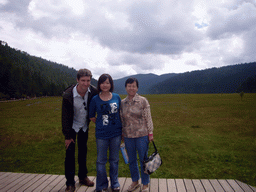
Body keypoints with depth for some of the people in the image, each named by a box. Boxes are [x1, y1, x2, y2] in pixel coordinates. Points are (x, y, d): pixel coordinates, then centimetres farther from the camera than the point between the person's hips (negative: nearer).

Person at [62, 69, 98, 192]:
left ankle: (83, 177, 32)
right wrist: (67, 136, -15)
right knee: (70, 153, -3)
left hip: (84, 126, 3)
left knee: (83, 152, 14)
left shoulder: (94, 92, -20)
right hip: (72, 127, -3)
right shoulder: (68, 95, -26)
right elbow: (65, 116, -18)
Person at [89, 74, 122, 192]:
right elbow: (92, 116, 6)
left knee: (114, 160, 15)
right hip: (101, 134, -1)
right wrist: (101, 124, 0)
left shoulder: (116, 97, -1)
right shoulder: (95, 99, -5)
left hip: (116, 133, 2)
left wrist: (120, 127, 6)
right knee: (101, 161, 9)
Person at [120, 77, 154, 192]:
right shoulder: (122, 103, 4)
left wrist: (150, 133, -6)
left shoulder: (143, 101, -6)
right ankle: (135, 181, 36)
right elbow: (122, 120, 10)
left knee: (143, 160, 8)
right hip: (128, 136, 4)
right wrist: (121, 134, 11)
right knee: (131, 160, 16)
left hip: (142, 135, -3)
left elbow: (148, 118, -5)